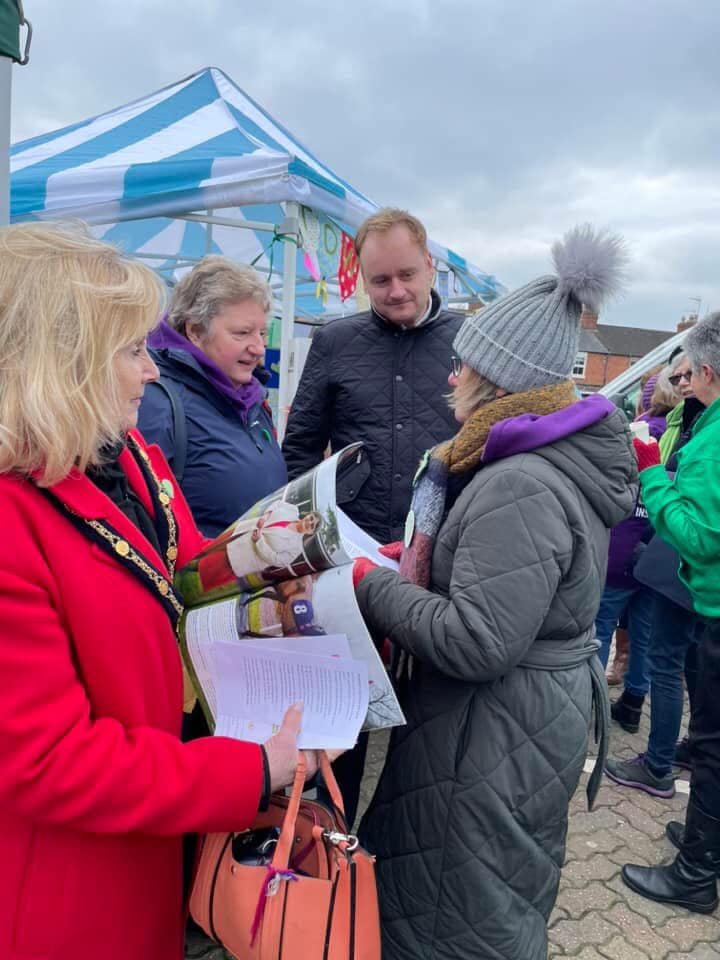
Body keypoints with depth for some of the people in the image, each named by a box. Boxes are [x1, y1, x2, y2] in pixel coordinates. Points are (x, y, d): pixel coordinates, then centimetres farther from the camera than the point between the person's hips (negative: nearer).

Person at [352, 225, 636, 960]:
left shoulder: (519, 486, -28)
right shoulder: (567, 458, 4)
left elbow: (476, 644, -30)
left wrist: (372, 585, -19)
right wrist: (420, 559, 5)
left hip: (495, 733, -9)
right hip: (536, 709, 9)